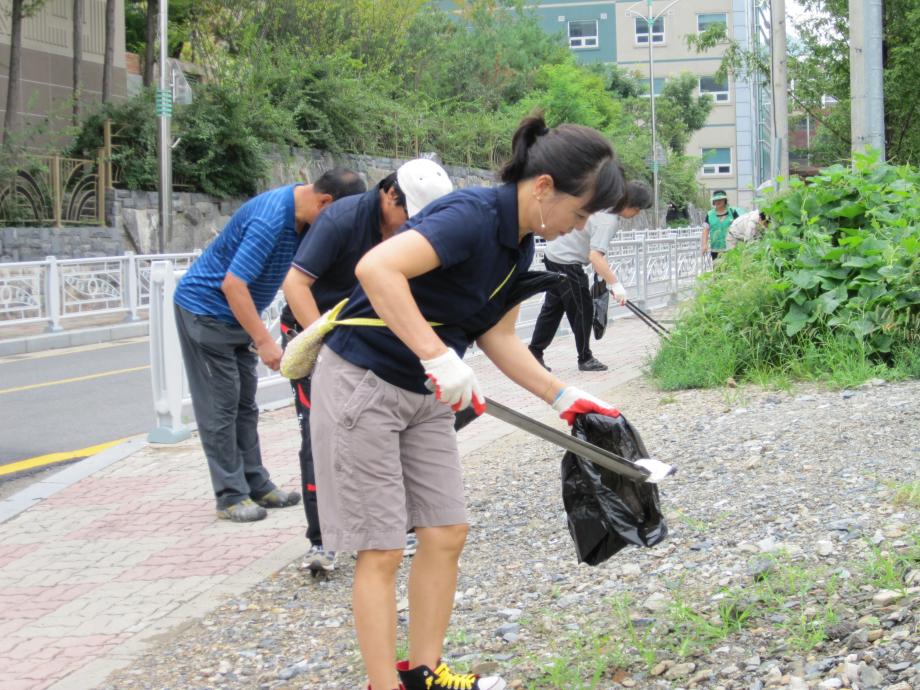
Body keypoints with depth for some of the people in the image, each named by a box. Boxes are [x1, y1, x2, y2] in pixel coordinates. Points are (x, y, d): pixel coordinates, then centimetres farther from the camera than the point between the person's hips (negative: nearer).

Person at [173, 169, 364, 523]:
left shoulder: (300, 216, -3)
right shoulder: (271, 218, -30)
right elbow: (233, 284, -31)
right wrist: (264, 341, -29)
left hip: (235, 313, 9)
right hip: (205, 308, -9)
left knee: (244, 403, 11)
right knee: (220, 407, -5)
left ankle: (256, 485, 16)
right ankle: (230, 496, 0)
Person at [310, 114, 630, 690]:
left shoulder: (520, 245, 3)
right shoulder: (473, 215, -25)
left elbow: (497, 336, 13)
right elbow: (376, 268, -39)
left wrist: (562, 397, 8)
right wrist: (439, 356, -43)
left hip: (423, 395, 9)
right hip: (361, 383, -9)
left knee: (447, 533, 8)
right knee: (383, 550, -4)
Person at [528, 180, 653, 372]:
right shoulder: (608, 220, -25)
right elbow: (595, 257, -33)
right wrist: (615, 284, -35)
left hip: (554, 254, 10)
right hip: (567, 262, -10)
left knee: (553, 307, 15)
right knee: (582, 310, 1)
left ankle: (534, 353, 18)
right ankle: (585, 359, 10)